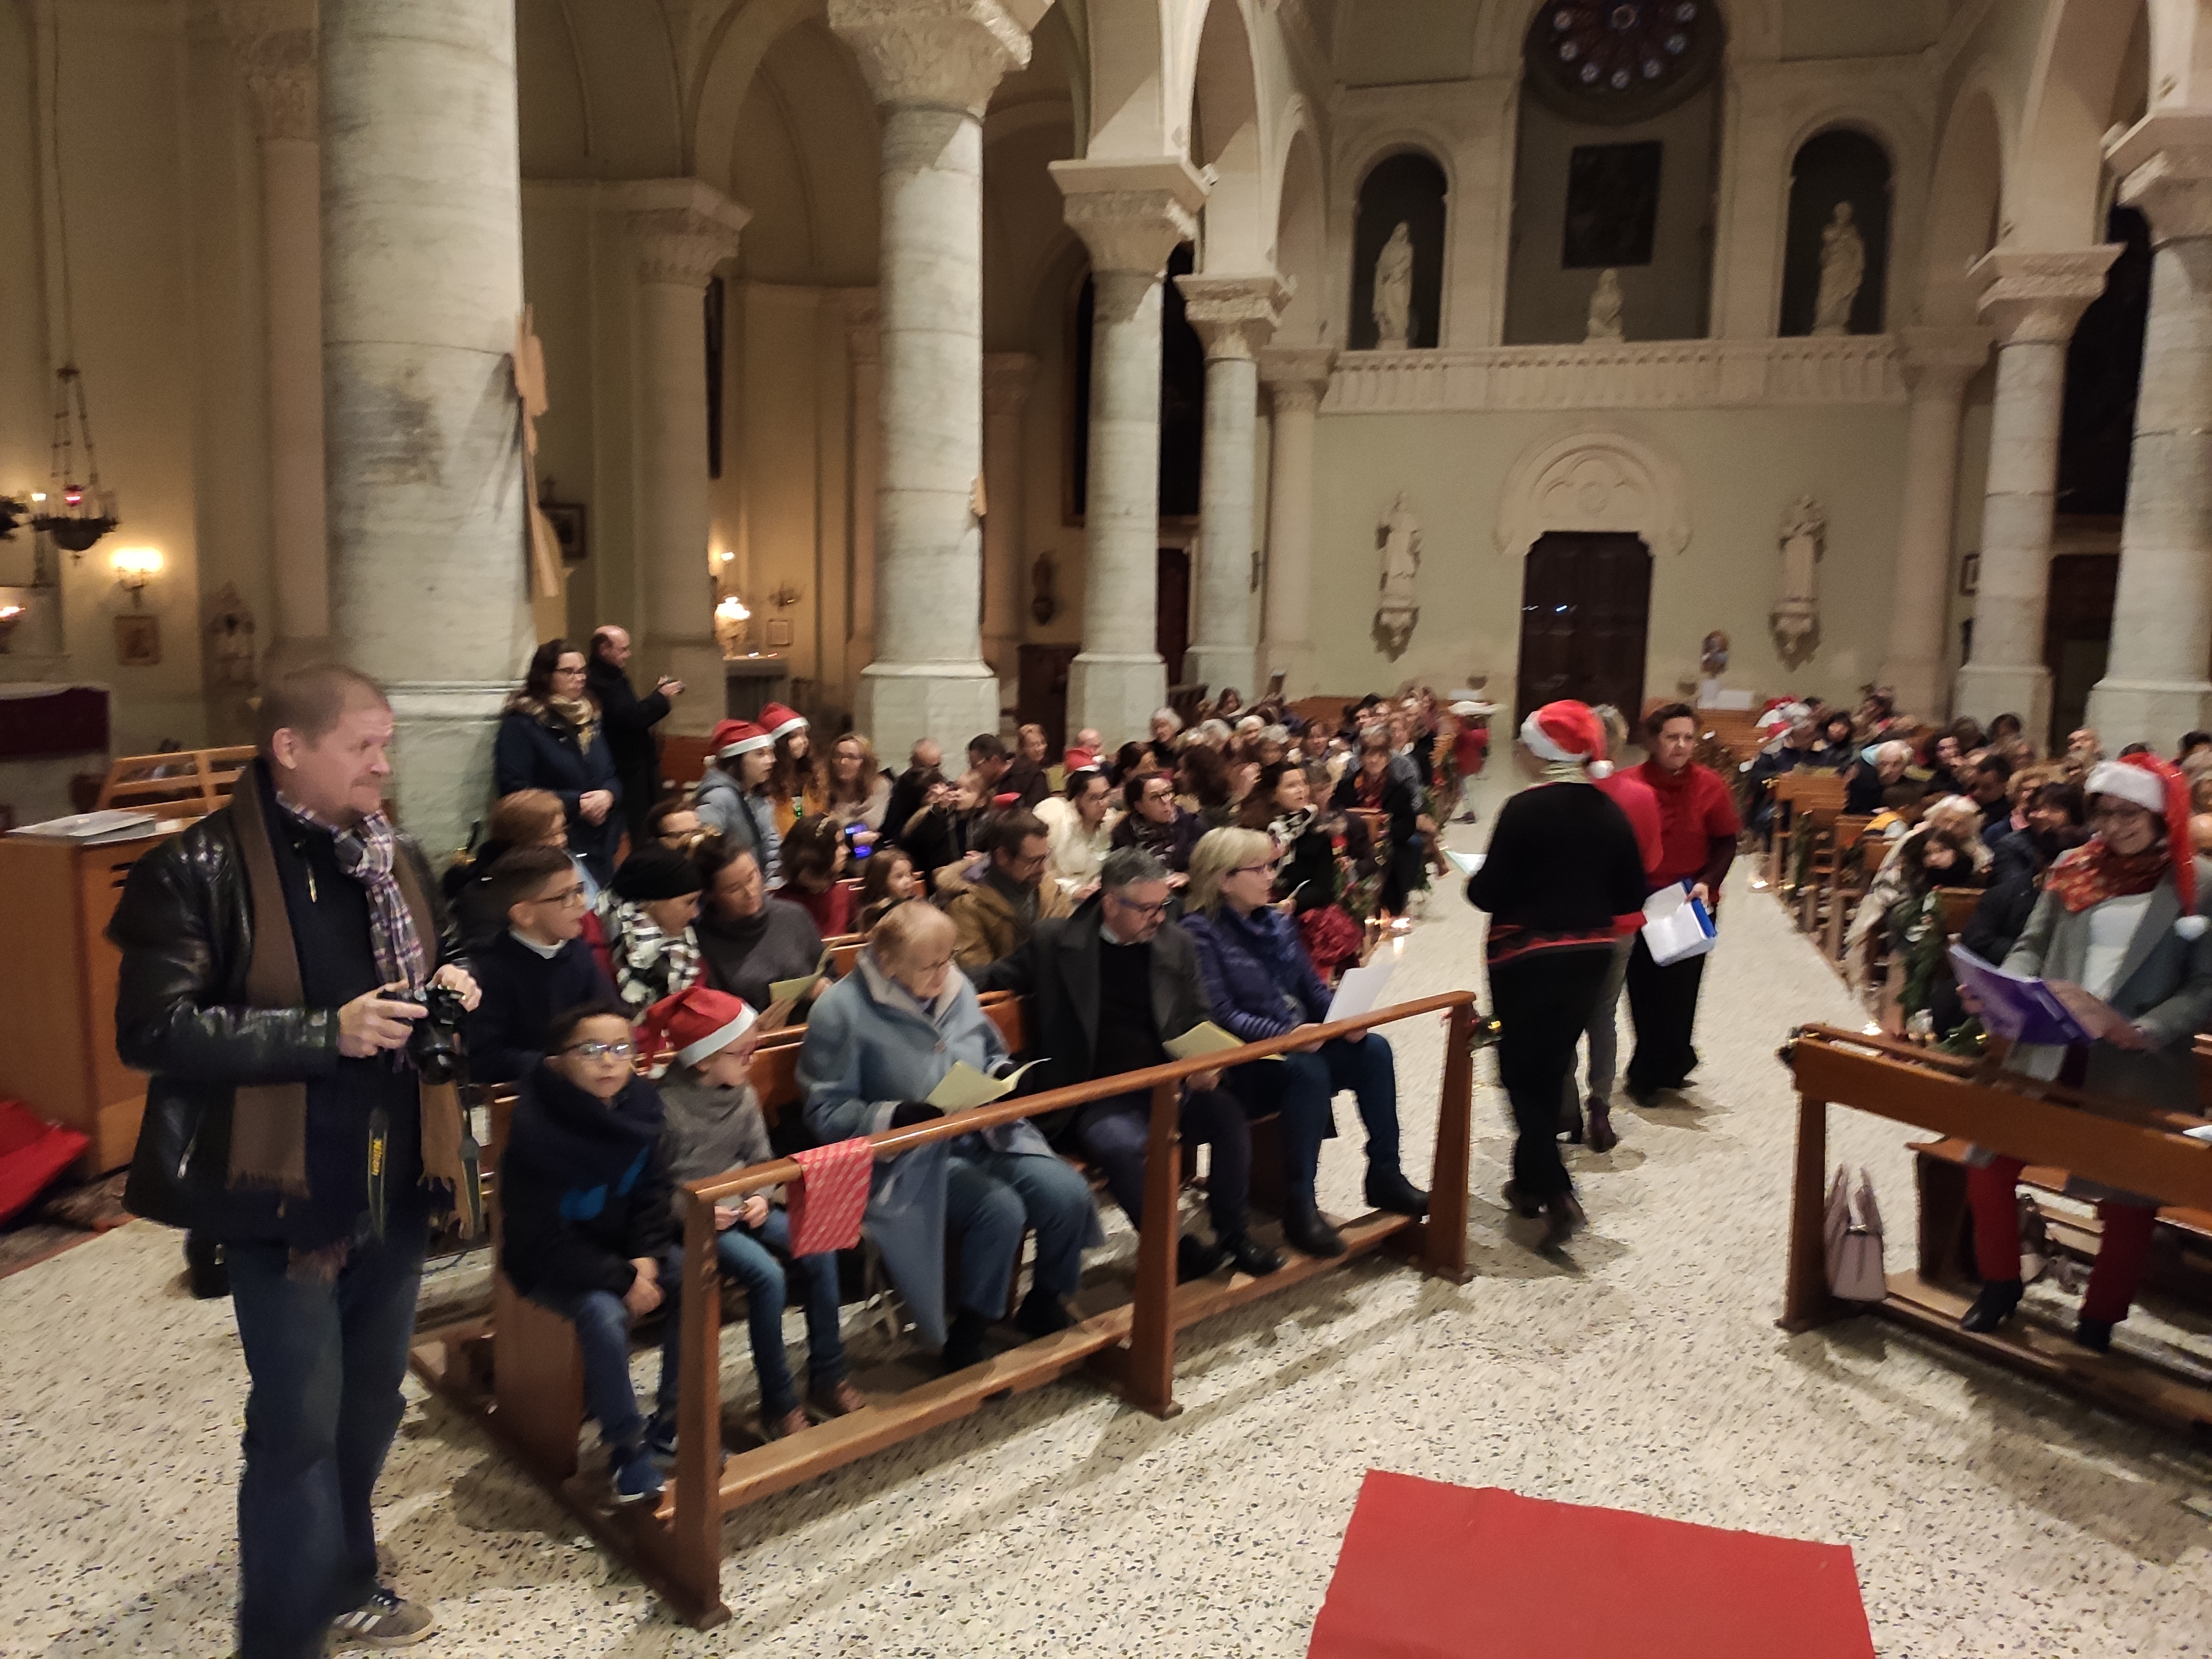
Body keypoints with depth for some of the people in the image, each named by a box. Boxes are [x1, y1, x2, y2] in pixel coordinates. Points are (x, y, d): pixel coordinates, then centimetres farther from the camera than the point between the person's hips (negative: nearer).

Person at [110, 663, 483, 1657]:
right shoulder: (200, 869, -15)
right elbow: (152, 1031, -19)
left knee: (372, 1401, 21)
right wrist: (325, 1031, -26)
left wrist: (450, 986, -4)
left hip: (394, 1176, 7)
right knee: (300, 1425, 2)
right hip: (284, 1187, -6)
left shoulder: (393, 855, 5)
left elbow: (437, 959, 19)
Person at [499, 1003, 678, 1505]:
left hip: (623, 1250, 6)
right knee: (604, 1314, -31)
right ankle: (626, 1447, -12)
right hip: (550, 1265, -6)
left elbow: (653, 1194, 1)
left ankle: (670, 1423, 3)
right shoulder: (536, 1131, -26)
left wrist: (645, 1259, -15)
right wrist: (622, 1279, -24)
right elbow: (543, 1242, -22)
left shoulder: (640, 1105, -11)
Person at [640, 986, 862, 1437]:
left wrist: (762, 1198, -8)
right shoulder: (665, 1105, -17)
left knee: (819, 1252, -14)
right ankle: (778, 1400, -11)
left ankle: (827, 1378, -1)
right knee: (767, 1274, -27)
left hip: (743, 1208, 6)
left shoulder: (743, 1095, 2)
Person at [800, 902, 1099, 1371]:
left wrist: (1003, 1078, -3)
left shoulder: (955, 988, 6)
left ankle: (1043, 1306, 12)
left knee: (1068, 1193, -16)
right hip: (909, 1158, -6)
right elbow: (826, 1111, -12)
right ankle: (965, 1342, -5)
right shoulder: (843, 1011, -12)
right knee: (1000, 1212, -29)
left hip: (985, 1136, 6)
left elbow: (993, 1054, 21)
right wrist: (900, 1117, -25)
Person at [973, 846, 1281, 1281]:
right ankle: (1170, 1245, -8)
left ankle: (1232, 1232, 2)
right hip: (1098, 1094, -3)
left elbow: (1200, 1019, 15)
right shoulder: (1056, 939, -2)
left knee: (1230, 1119, -23)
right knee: (1123, 1144, -34)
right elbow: (994, 978, 10)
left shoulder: (1176, 942, 7)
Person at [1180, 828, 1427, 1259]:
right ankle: (1299, 1207, -27)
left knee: (1373, 1049, -14)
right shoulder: (1201, 932, -11)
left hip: (1299, 1046, 8)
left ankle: (1384, 1175, -4)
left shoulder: (1275, 921, 12)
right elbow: (1222, 1017, -19)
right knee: (1308, 1070, -35)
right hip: (1242, 1063, -7)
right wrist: (1286, 1033, -30)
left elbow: (1313, 987, 12)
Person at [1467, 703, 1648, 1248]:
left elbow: (1489, 893, -16)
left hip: (1527, 957, -6)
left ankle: (1555, 1193, -6)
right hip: (1590, 957, 6)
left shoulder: (1525, 808, -16)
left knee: (1523, 1071, 5)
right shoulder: (1610, 811, 1)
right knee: (1553, 1067, 18)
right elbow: (1630, 898, 4)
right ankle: (1530, 1180, 28)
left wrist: (1473, 880, 4)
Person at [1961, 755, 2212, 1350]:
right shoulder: (2073, 868, 7)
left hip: (2137, 1067, -3)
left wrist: (2149, 1030, -21)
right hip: (2047, 1051, 3)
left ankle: (2098, 1323, 25)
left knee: (2129, 1199, 4)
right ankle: (2000, 1284, 23)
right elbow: (2032, 946, 10)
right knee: (1989, 1164, -1)